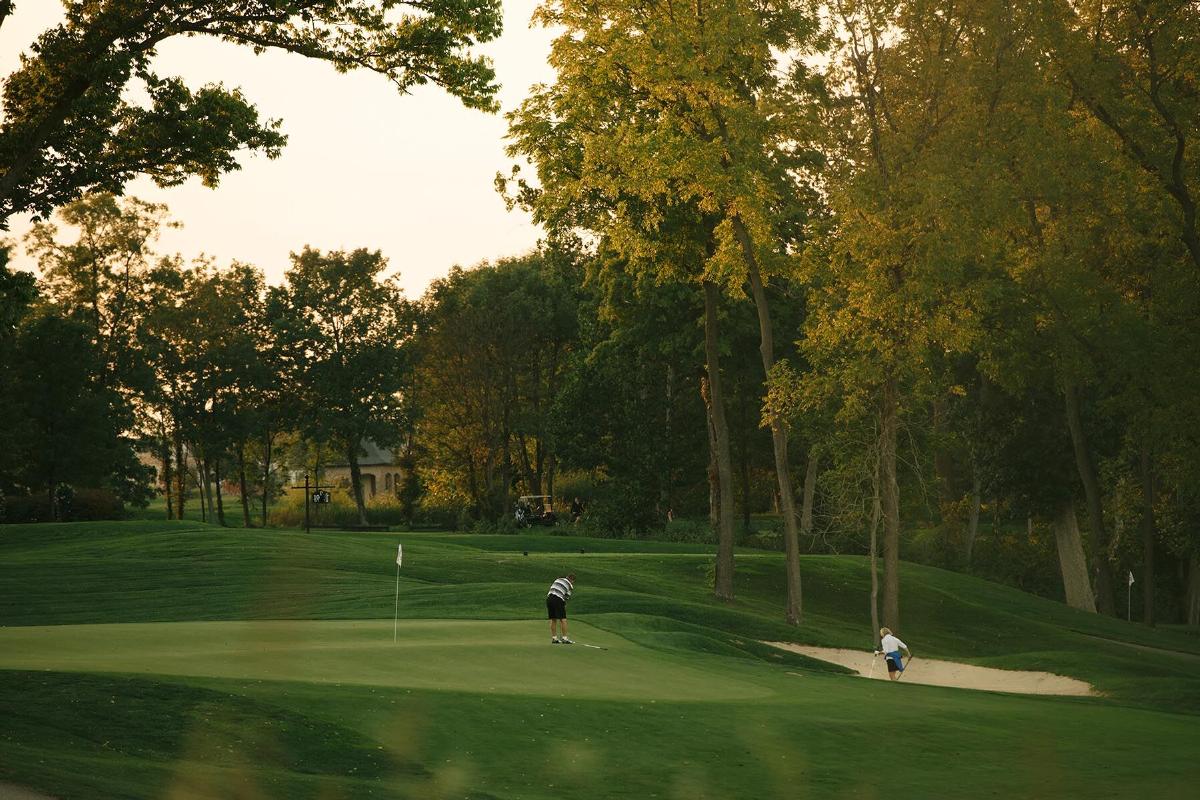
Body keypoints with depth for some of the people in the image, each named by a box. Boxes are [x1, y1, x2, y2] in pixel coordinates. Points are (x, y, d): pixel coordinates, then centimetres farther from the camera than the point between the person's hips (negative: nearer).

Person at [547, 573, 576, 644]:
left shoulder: (558, 579, 22)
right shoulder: (570, 586, 7)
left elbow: (551, 588, 19)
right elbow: (567, 597, 5)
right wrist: (564, 605, 17)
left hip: (549, 598, 6)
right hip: (558, 600, -6)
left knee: (553, 619, 13)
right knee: (563, 619, 1)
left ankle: (554, 638, 16)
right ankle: (564, 638, -1)